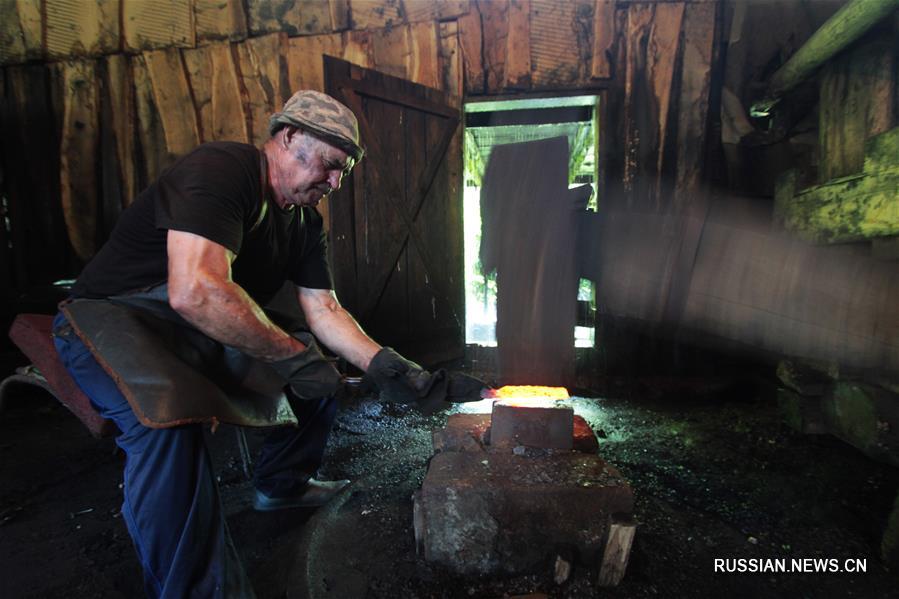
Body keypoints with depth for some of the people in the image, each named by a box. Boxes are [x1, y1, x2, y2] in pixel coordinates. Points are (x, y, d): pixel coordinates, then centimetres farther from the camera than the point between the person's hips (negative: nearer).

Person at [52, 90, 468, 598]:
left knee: (327, 369, 6)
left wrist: (393, 369, -8)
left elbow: (324, 312, 2)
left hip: (209, 335, 8)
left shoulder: (305, 220, 2)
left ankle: (282, 483, 24)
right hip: (115, 315, -8)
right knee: (169, 414, -37)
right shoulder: (220, 171, -25)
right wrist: (294, 355, -29)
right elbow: (194, 292, -38)